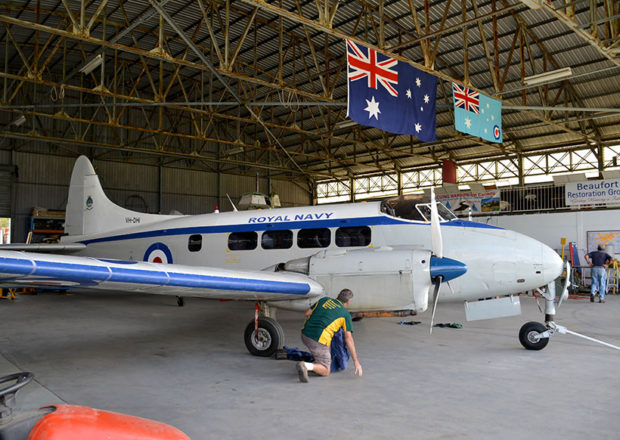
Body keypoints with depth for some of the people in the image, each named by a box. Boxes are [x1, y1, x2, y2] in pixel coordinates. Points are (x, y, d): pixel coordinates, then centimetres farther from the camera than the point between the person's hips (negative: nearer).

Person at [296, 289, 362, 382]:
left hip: (305, 335, 6)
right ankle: (305, 366, -19)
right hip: (318, 342, -6)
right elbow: (348, 339, -3)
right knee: (325, 372, 7)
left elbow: (307, 313, 17)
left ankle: (318, 361, 32)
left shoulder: (324, 300, 15)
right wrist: (356, 362, -1)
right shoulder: (346, 314, 2)